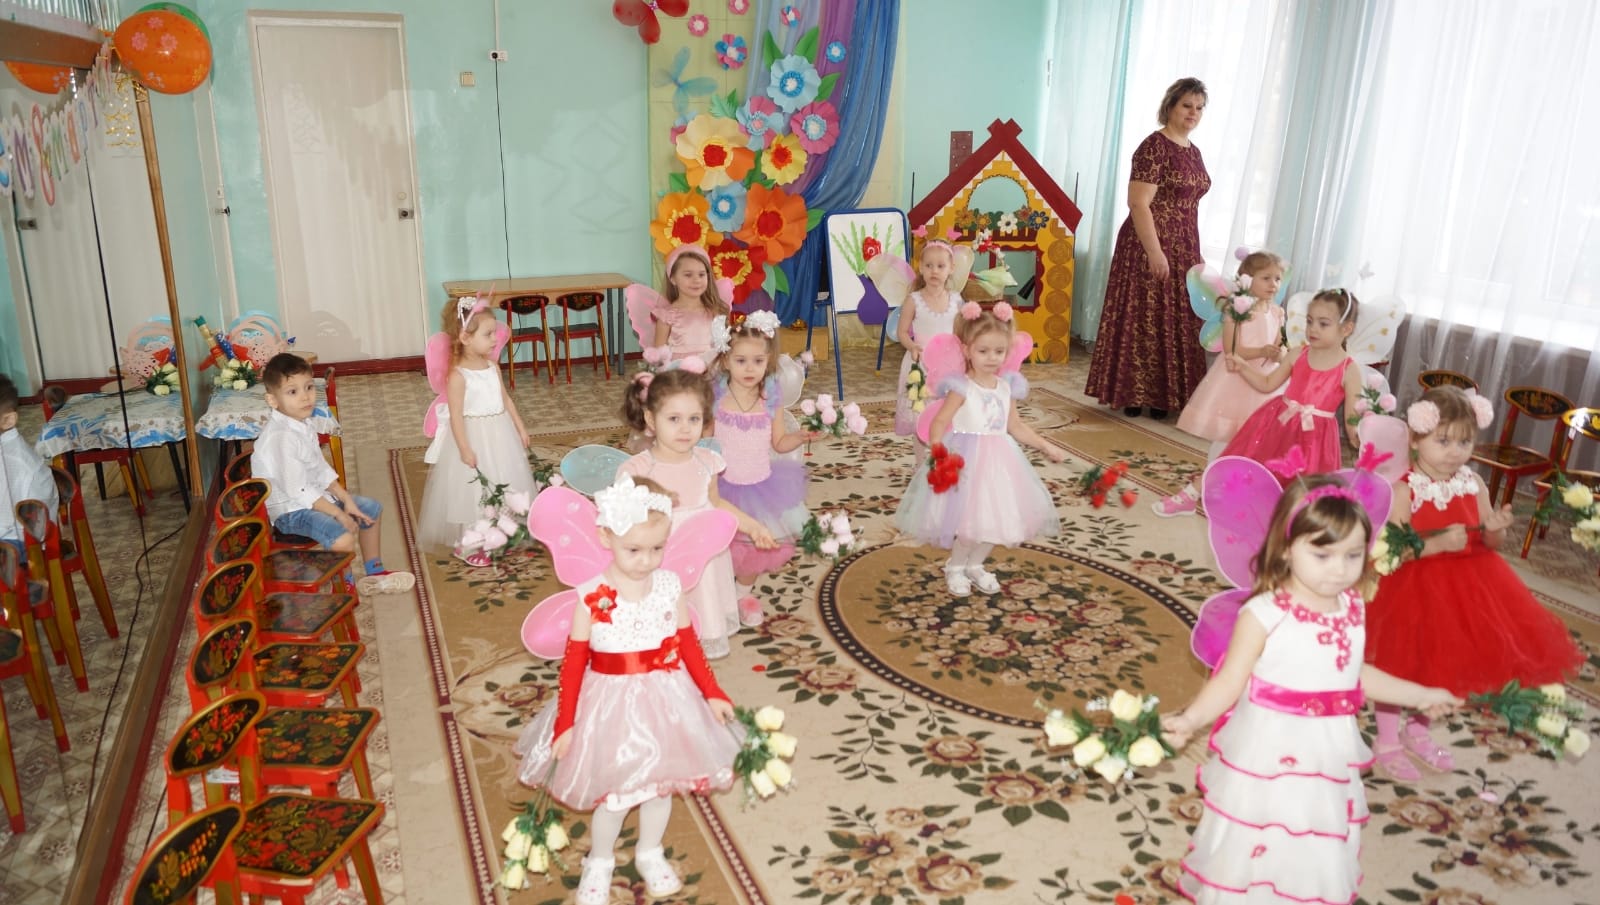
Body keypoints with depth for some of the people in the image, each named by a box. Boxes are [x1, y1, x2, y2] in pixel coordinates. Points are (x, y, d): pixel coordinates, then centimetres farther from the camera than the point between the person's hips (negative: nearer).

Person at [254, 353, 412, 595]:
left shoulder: (301, 426, 3)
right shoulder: (281, 438, -27)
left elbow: (321, 470, 10)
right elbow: (298, 491, -26)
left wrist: (346, 500, 0)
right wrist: (338, 514, -19)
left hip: (314, 495, 11)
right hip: (290, 509, -10)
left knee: (371, 509, 17)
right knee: (344, 539, -30)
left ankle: (375, 573, 28)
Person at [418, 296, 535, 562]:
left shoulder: (492, 366, 3)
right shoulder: (458, 375, -18)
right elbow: (456, 415, -19)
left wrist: (520, 427, 12)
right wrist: (465, 449, -22)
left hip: (500, 434, 7)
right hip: (474, 437, -7)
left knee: (502, 489, 16)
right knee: (471, 493, 2)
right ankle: (465, 546, 17)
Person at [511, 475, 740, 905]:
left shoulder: (669, 585, -10)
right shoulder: (592, 596, -17)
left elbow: (689, 645, 1)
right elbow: (573, 662, -12)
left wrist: (712, 693, 0)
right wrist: (565, 723, -11)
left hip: (664, 700, 3)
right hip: (611, 704, -3)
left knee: (662, 780, 18)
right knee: (614, 793, 9)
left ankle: (649, 853, 45)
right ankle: (599, 862, 38)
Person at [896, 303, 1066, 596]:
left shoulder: (1006, 386, 5)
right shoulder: (962, 387, -14)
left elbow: (1016, 426, 14)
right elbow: (939, 423, -16)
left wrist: (1046, 446, 13)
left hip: (997, 461, 6)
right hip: (968, 461, -6)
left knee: (995, 516, 11)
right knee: (971, 518, -6)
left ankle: (976, 565, 32)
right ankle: (955, 568, 18)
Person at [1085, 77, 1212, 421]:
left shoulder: (1193, 151, 14)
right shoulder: (1154, 147, -12)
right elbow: (1138, 203, -19)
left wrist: (1195, 253, 18)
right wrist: (1154, 251, -23)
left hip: (1183, 250, 9)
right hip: (1150, 246, -9)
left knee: (1175, 322, 10)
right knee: (1143, 319, -2)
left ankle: (1161, 394, 18)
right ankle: (1132, 394, 7)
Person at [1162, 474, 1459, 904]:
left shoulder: (1352, 609, 0)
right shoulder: (1264, 614, -20)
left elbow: (1354, 674, 14)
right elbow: (1230, 681, -18)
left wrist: (1419, 695, 23)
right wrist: (1189, 719, -31)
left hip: (1326, 756, 6)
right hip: (1267, 753, -5)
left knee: (1317, 861, 20)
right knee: (1252, 850, 8)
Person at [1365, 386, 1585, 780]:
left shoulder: (1473, 485, -3)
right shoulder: (1404, 490, -19)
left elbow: (1489, 544, 4)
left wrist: (1496, 529, -17)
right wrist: (1437, 544, -33)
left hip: (1465, 589, 6)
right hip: (1414, 589, -6)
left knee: (1443, 662, 18)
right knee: (1401, 663, 6)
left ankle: (1417, 730, 40)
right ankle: (1388, 740, 24)